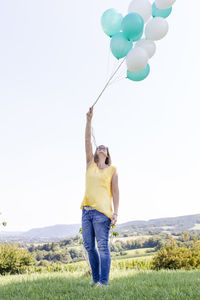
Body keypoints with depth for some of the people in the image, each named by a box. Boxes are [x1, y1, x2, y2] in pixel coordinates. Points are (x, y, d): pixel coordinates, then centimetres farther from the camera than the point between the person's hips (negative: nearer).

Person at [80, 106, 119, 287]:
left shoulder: (112, 170, 8)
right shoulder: (90, 165, 16)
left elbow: (116, 192, 2)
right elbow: (87, 141, 9)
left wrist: (115, 213, -10)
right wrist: (89, 119, 3)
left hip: (101, 211, -4)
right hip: (86, 210, 5)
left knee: (103, 246, -8)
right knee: (89, 246, 6)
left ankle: (104, 280, -5)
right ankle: (96, 278, 16)